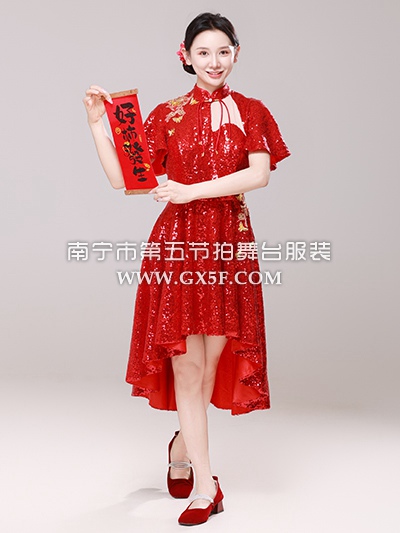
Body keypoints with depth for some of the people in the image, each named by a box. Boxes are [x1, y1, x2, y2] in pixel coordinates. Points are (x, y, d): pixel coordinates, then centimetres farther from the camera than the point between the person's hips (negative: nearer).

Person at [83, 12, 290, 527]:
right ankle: (205, 484, 8)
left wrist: (192, 190, -16)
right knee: (186, 363, -1)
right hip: (179, 243, -1)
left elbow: (260, 173, -9)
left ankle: (183, 447, 33)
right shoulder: (166, 115, 7)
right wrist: (97, 124, -7)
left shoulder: (250, 111, 8)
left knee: (212, 358, 6)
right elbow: (124, 179, 1)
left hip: (230, 244, 1)